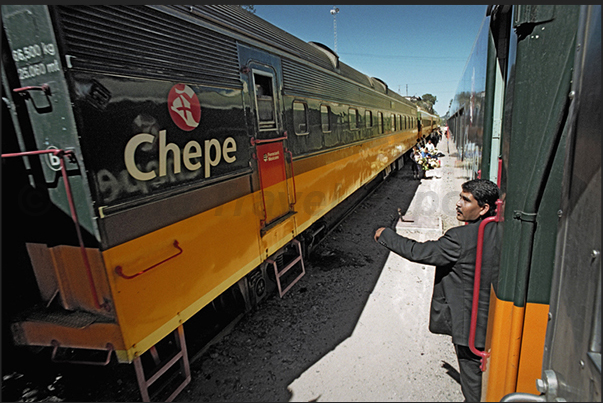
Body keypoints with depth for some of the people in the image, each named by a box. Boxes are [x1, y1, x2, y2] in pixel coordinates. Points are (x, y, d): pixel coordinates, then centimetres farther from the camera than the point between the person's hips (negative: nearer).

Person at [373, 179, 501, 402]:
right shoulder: (498, 231, -4)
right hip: (493, 319, 8)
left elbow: (418, 252, -22)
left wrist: (385, 235, -10)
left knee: (472, 376, 13)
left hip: (469, 323, -7)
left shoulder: (461, 238, -26)